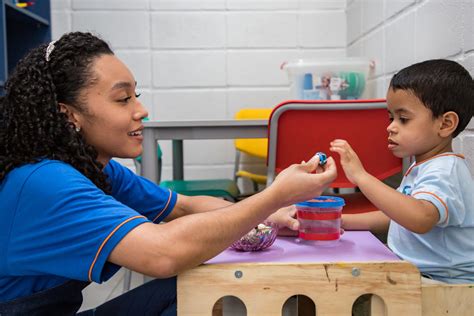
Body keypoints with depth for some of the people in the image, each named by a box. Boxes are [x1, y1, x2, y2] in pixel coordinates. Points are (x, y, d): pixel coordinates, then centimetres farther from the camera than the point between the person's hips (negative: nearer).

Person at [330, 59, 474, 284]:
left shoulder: (445, 171, -18)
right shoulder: (422, 168, 15)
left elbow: (420, 219, -38)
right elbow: (393, 216, 23)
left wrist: (361, 176, -36)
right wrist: (341, 221, 11)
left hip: (445, 281, -9)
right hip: (410, 271, 9)